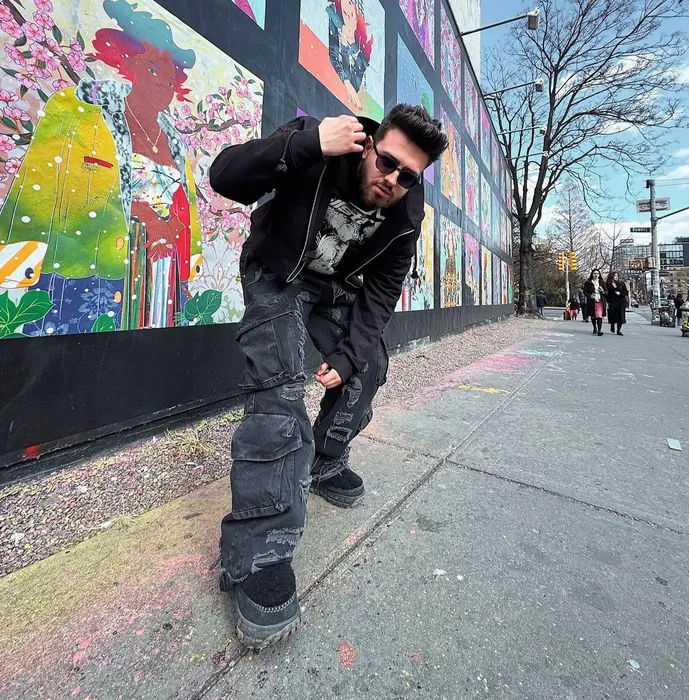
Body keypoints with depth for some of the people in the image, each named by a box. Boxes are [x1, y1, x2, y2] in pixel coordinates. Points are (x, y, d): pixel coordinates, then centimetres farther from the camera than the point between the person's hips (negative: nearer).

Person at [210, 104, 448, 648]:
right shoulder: (318, 146, -23)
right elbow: (224, 178, -27)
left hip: (335, 287, 6)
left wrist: (348, 354, -16)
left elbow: (383, 288, -7)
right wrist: (306, 142, -40)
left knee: (370, 365, 3)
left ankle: (324, 465, 24)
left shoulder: (407, 214, -11)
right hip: (277, 276, -5)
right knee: (280, 389, -25)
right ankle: (258, 558, -20)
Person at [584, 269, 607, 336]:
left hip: (600, 301, 0)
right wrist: (590, 296, -15)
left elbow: (606, 292, 14)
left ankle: (599, 330, -19)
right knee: (593, 316, 12)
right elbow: (585, 291, 2)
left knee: (599, 316, -15)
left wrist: (603, 291, -9)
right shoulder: (588, 282, 4)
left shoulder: (602, 282, 11)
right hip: (591, 302, 0)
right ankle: (595, 328, 32)